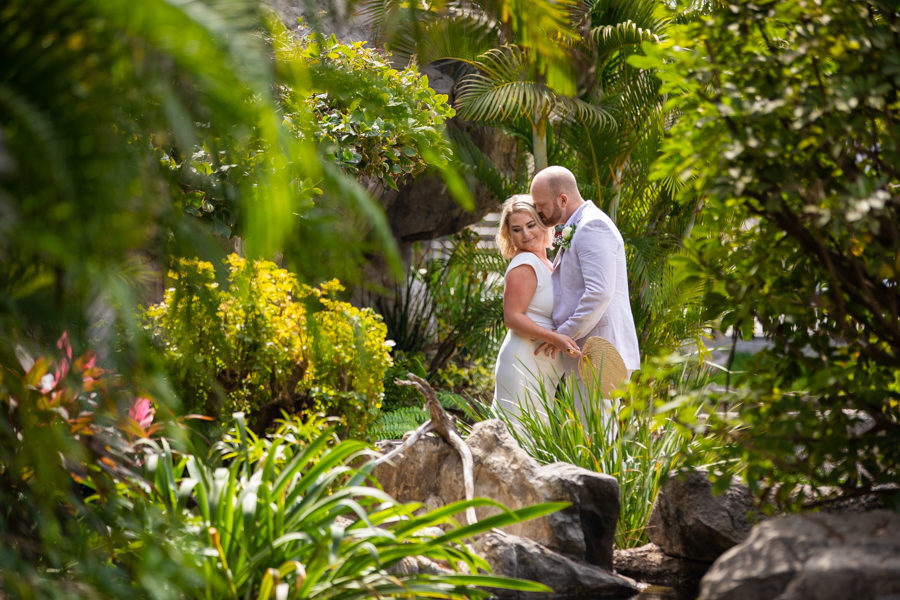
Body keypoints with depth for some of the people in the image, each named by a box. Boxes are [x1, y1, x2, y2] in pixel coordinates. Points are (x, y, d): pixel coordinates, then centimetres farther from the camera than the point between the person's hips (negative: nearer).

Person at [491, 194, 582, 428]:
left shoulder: (545, 263, 18)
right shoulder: (524, 264, -11)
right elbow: (512, 318, -18)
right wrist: (555, 338, -26)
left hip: (543, 368, 10)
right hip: (524, 361, -10)